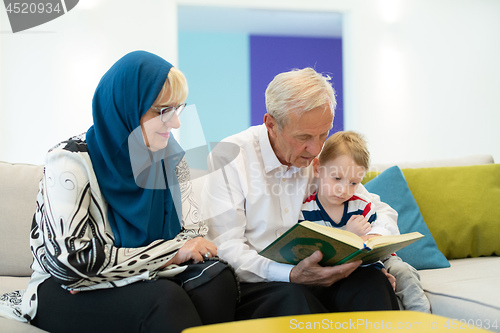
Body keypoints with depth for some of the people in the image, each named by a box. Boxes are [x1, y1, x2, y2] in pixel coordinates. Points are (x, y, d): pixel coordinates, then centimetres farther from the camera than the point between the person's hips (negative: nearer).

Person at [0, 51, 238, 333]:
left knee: (217, 276, -25)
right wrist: (169, 252, -21)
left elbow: (194, 231, 4)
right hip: (70, 293, -5)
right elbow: (71, 260, -23)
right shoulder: (72, 162, -15)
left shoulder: (169, 156, 4)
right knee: (164, 297, -34)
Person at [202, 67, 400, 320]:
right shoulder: (230, 157, -6)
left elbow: (382, 213, 18)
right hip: (255, 287, -5)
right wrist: (290, 275, -30)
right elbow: (225, 247, -14)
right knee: (291, 298, -38)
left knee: (372, 280, -26)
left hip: (315, 279, 5)